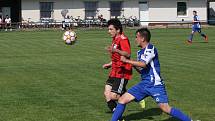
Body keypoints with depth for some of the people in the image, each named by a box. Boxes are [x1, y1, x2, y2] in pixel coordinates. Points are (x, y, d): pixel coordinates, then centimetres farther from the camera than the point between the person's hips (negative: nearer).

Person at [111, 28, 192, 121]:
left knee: (165, 108, -13)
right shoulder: (140, 52, 16)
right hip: (144, 84, 8)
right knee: (122, 100, 1)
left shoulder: (150, 48, -11)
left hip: (155, 84, -8)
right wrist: (133, 64, 4)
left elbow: (143, 64, -24)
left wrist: (126, 60, -15)